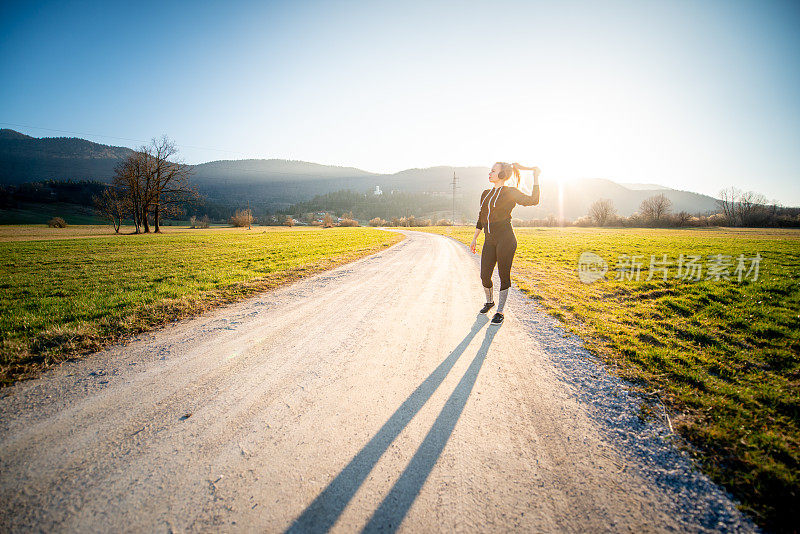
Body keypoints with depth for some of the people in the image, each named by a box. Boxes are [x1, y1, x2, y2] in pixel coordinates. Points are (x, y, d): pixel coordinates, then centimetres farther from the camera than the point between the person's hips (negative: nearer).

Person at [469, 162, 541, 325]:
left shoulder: (510, 192, -1)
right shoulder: (485, 194, 16)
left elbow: (533, 200, -10)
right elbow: (481, 218, 20)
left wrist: (536, 177, -9)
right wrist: (474, 238, 18)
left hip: (505, 239, -5)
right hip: (489, 241, 5)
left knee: (504, 275, 0)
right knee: (484, 275, 4)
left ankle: (500, 312, 12)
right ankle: (489, 301, 32)